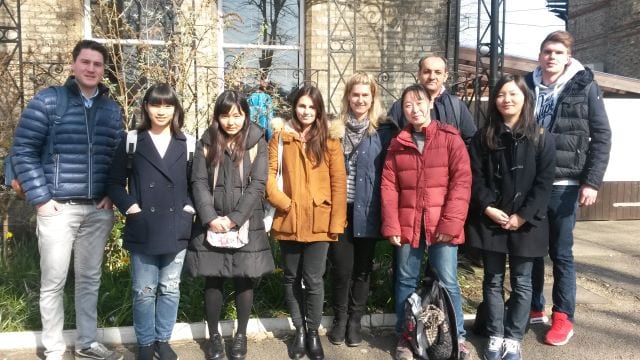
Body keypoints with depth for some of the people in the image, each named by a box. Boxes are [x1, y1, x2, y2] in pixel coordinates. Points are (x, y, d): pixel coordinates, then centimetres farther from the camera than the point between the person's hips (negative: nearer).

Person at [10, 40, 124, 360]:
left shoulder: (112, 109, 10)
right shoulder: (47, 101, -2)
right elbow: (23, 150, -5)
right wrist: (40, 198, -10)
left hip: (99, 210, 4)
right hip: (58, 208, -3)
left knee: (90, 280, 13)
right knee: (53, 282, 4)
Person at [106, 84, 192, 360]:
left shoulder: (186, 144, 5)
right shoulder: (131, 142, 0)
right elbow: (114, 182, 3)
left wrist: (190, 207, -3)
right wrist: (130, 207, -9)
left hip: (176, 229, 2)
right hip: (142, 230, -1)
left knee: (170, 288, 12)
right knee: (144, 291, 6)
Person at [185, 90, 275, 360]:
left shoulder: (256, 142, 0)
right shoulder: (206, 143, 4)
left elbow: (257, 185, -6)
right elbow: (199, 183, -2)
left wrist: (234, 218, -14)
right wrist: (210, 218, -15)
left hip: (246, 224, -1)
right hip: (212, 224, 1)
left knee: (244, 280, 6)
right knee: (213, 280, 8)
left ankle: (241, 335, 24)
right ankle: (214, 335, 25)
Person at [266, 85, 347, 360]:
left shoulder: (329, 141, 2)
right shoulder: (280, 137, 4)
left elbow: (339, 183, -2)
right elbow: (269, 174, -1)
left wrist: (336, 222, -7)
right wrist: (284, 203, -13)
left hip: (318, 222, -1)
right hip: (288, 221, 1)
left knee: (313, 280, 4)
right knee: (292, 279, 12)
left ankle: (313, 332, 24)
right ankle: (299, 330, 30)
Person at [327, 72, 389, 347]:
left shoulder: (381, 131, 2)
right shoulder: (335, 129, 3)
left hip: (367, 210, 0)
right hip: (339, 208, 0)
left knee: (362, 267, 10)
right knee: (341, 267, 4)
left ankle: (355, 321, 27)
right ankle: (339, 319, 25)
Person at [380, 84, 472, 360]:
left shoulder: (450, 138, 0)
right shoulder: (397, 144, 9)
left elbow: (462, 182, -6)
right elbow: (388, 187, 4)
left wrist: (451, 223, -13)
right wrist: (391, 226, -4)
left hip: (441, 226, -2)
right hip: (408, 225, 3)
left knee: (447, 283, 3)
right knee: (406, 281, 11)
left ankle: (457, 338, 20)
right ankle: (404, 336, 25)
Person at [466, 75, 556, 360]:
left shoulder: (541, 138, -1)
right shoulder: (483, 137, 4)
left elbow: (544, 183, -5)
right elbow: (475, 177, 0)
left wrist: (523, 216, -12)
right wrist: (488, 208, -12)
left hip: (526, 223, -1)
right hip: (490, 220, 1)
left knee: (522, 282, 7)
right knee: (493, 280, 9)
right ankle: (495, 337, 20)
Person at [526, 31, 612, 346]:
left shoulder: (585, 87, -1)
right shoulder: (527, 86, 5)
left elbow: (601, 136, -3)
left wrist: (592, 181, -10)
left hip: (563, 184, -3)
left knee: (561, 252, 5)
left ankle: (563, 317, 18)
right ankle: (534, 308, 27)